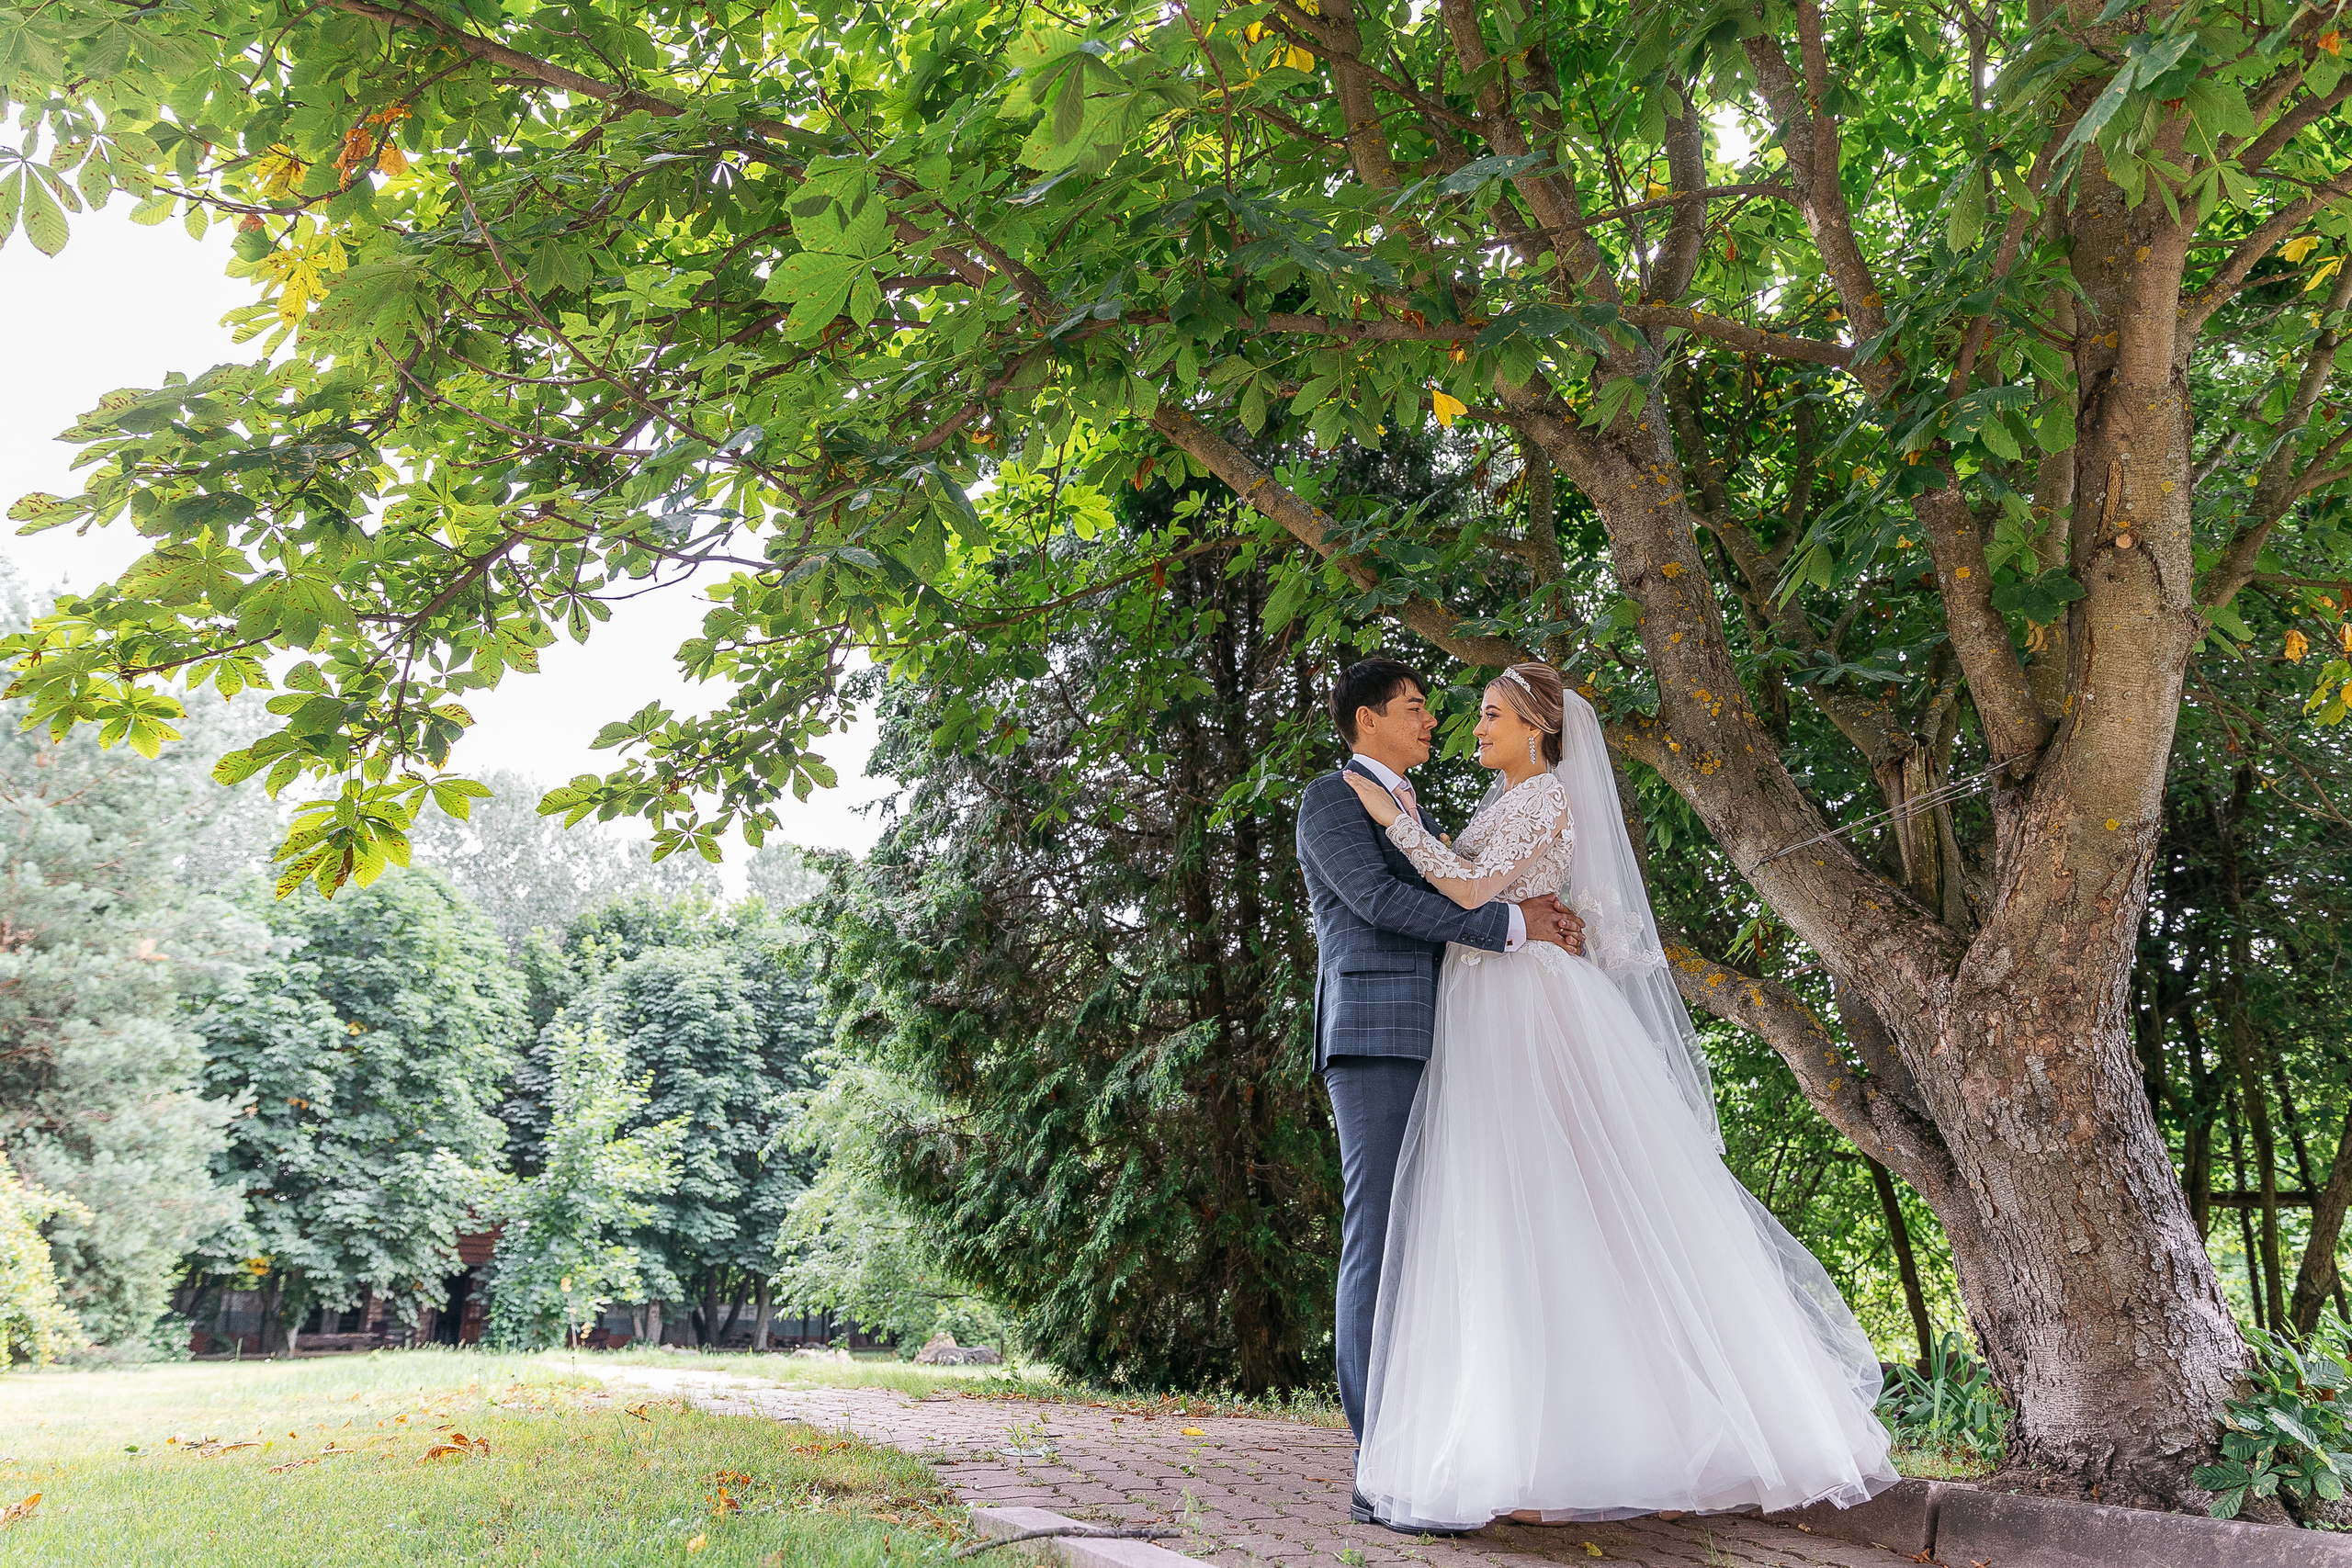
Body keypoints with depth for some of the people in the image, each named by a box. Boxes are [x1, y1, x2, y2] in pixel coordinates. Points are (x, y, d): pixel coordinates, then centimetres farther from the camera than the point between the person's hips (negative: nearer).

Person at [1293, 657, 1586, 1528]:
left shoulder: (1420, 819, 29)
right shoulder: (1328, 799, 1)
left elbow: (1466, 903, 18)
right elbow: (1380, 898, -13)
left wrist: (1541, 913, -3)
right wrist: (1515, 925, -13)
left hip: (1437, 1045, 8)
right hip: (1374, 1038, -8)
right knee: (1380, 1245, -11)